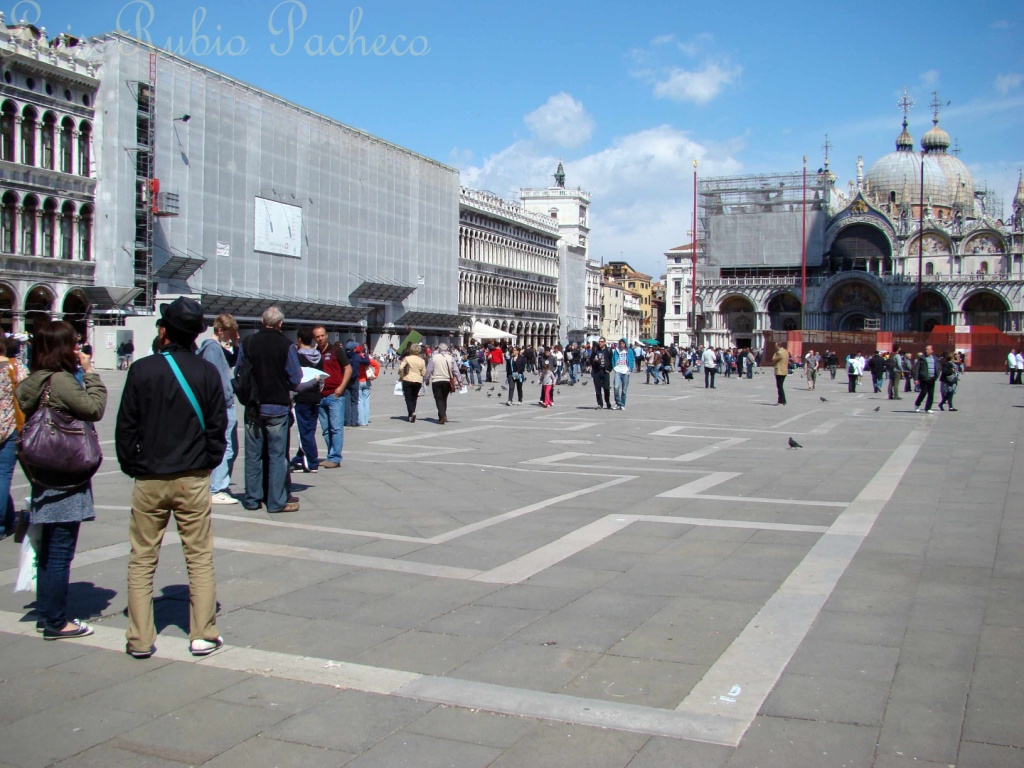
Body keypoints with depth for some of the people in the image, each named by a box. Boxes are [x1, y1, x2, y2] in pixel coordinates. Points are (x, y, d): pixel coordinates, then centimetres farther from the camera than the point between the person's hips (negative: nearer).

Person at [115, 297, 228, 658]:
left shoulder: (142, 370, -6)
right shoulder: (207, 371, -4)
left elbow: (125, 426, -3)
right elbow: (218, 425, 0)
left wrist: (133, 467, 9)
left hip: (149, 480, 0)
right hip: (193, 480, 0)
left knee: (142, 560, 10)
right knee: (200, 558, 9)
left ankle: (140, 640, 12)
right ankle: (203, 635, 10)